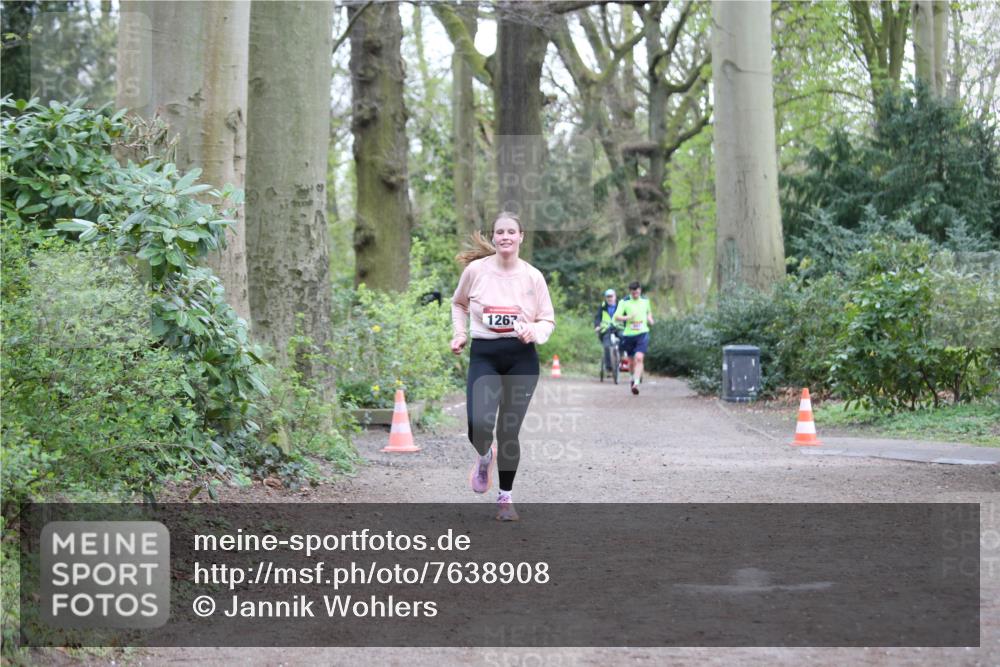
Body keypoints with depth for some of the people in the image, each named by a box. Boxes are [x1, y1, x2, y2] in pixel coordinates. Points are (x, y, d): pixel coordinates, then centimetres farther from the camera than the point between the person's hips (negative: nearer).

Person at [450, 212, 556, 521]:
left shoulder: (533, 276, -1)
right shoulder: (475, 270, -1)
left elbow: (548, 320, 7)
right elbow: (459, 303, 18)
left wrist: (534, 331, -14)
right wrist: (460, 333, 4)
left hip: (521, 358, 1)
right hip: (484, 356, 0)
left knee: (509, 431, 1)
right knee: (479, 425, -19)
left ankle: (506, 497, 21)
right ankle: (484, 457, 19)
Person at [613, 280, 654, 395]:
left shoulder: (645, 300, 7)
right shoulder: (624, 302, -4)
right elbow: (617, 316, -10)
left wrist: (650, 318, 6)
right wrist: (627, 317, -28)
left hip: (643, 334, 0)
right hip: (629, 334, 0)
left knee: (639, 358, -19)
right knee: (632, 360, 12)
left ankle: (636, 383, -24)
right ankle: (634, 377, 40)